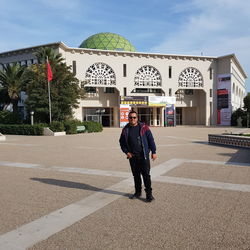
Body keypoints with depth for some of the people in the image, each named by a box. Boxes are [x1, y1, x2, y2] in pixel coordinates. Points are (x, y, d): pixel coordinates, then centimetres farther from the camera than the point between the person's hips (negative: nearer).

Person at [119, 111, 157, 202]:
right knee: (136, 175, 13)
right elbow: (122, 143, 13)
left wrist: (153, 152, -3)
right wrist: (126, 152, 0)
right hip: (132, 157, 3)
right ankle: (138, 192, 28)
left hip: (143, 156, -3)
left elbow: (151, 140, 0)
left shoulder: (144, 127, -3)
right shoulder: (125, 130, 5)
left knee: (146, 175, -3)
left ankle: (149, 194, 7)